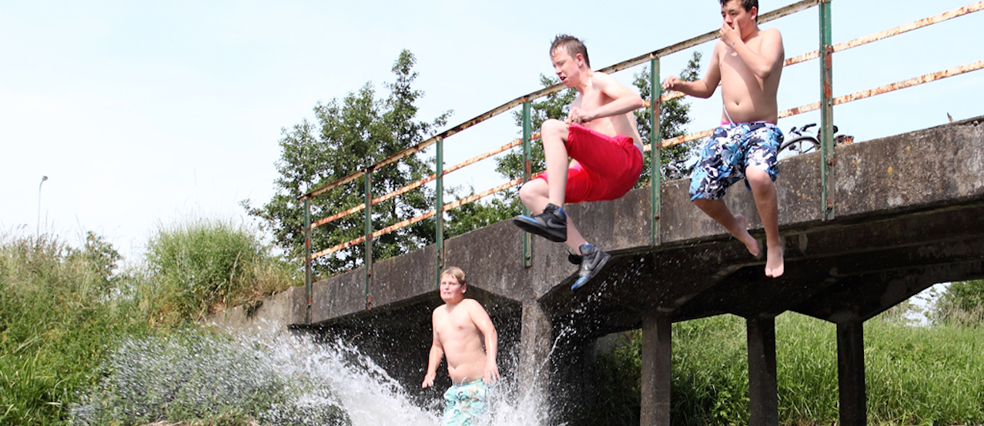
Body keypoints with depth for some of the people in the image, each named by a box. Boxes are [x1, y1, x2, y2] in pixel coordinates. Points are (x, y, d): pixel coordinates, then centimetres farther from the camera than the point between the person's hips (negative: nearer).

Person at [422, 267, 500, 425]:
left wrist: (491, 360, -35)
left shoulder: (470, 306, -5)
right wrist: (431, 371, 11)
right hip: (456, 387, 7)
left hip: (479, 383, -7)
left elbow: (490, 331, -19)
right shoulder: (438, 313, 16)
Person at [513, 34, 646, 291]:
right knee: (529, 192, -5)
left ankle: (555, 216, -36)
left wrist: (591, 114, -23)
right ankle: (586, 253, -15)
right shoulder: (577, 105, 33)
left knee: (551, 127, -25)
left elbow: (635, 100, -14)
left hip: (625, 157, -8)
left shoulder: (599, 81, 8)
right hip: (600, 179, 8)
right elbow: (583, 155, 31)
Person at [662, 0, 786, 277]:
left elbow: (764, 69, -23)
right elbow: (707, 88, 26)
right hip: (728, 130, 6)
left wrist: (736, 41, -11)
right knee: (699, 193, -6)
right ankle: (736, 228, 27)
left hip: (761, 128, -6)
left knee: (758, 176, -37)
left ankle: (774, 244, -15)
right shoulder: (722, 46, 15)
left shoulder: (769, 37, -1)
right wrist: (681, 86, 6)